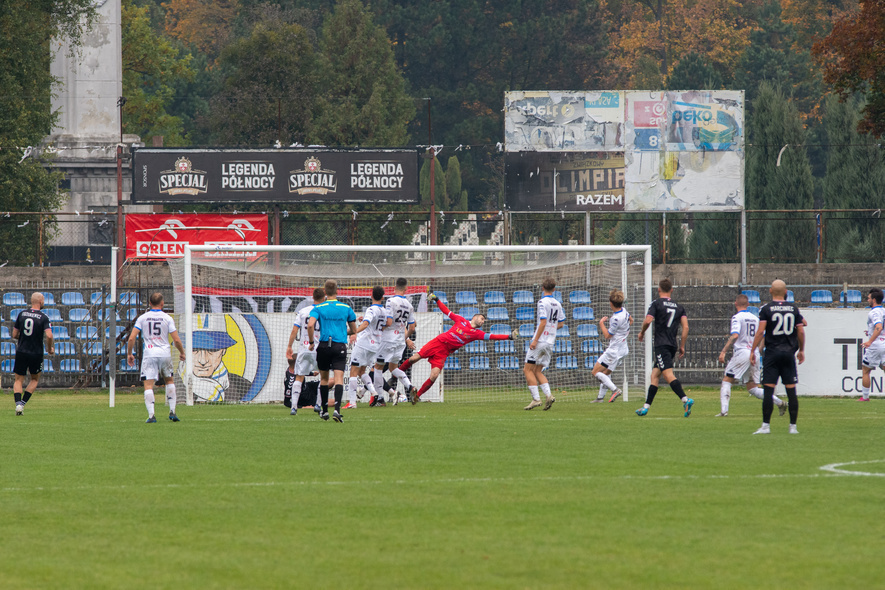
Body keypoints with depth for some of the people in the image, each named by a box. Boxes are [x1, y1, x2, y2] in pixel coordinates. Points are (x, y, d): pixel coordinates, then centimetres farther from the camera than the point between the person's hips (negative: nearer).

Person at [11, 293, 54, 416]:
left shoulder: (22, 314, 1)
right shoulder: (43, 317, -9)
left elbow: (14, 335, 4)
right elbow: (49, 336, -20)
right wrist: (50, 349, -1)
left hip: (21, 352, 2)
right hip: (36, 353, -2)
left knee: (18, 380, 9)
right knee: (35, 379, 19)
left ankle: (18, 403, -14)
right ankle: (23, 402, 4)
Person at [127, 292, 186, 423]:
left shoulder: (142, 318, 3)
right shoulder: (167, 318, 1)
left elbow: (132, 338, -2)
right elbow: (176, 340, -2)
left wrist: (129, 354, 11)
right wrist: (182, 353, 15)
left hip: (149, 354, -1)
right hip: (165, 353, 1)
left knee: (148, 385, -2)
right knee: (170, 380, 20)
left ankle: (151, 415, -16)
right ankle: (172, 411, 14)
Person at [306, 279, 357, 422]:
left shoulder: (318, 308, 0)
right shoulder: (346, 308, 5)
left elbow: (310, 325, -16)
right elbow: (353, 330, 12)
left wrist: (311, 342, -3)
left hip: (324, 346, 0)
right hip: (340, 346, 0)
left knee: (324, 378, 17)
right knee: (339, 379, -8)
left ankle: (324, 410, 22)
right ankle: (337, 409, -26)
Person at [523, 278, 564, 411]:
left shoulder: (543, 302, -12)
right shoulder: (557, 304, 9)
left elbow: (543, 322, -20)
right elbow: (561, 323, 16)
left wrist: (535, 340, -18)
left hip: (540, 340, -7)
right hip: (550, 342, 7)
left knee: (528, 369, -1)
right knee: (537, 371, 14)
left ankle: (536, 399, -9)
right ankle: (548, 395, -4)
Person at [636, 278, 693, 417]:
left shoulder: (656, 304, -1)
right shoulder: (679, 307, 13)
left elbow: (648, 321, -13)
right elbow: (685, 327, 6)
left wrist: (642, 332, 7)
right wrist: (682, 346, 11)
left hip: (661, 345, -7)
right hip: (672, 345, 7)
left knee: (668, 374, -17)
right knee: (655, 375, 15)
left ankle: (685, 399, -35)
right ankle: (646, 406, 16)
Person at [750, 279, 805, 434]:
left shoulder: (766, 309, -3)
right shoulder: (793, 308, 5)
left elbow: (761, 331, -10)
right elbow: (801, 331, 6)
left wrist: (753, 350, -5)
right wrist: (801, 350, 18)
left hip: (772, 352, -2)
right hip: (789, 352, 2)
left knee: (768, 390, -3)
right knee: (791, 391, 4)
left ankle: (766, 425, -6)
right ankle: (793, 426, 5)